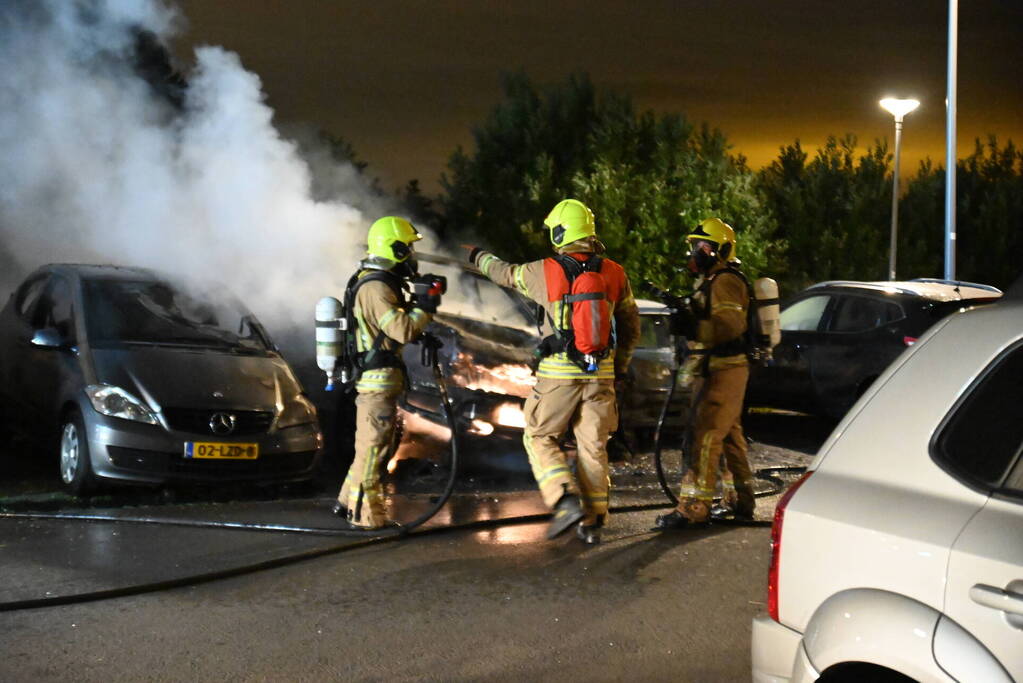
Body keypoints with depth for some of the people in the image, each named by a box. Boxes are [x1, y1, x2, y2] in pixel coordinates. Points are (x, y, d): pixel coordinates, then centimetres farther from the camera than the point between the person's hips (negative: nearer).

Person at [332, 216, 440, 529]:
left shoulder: (378, 284, 16)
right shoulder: (376, 288, -18)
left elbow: (396, 327, 20)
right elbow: (403, 330, -27)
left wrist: (414, 306, 7)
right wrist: (425, 308, -14)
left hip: (376, 381, 11)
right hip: (377, 381, -11)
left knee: (371, 446, 19)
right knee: (372, 448, -5)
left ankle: (348, 502, 27)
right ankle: (366, 516, 0)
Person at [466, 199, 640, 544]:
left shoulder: (545, 271, -7)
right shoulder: (614, 273, 2)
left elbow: (506, 273, 14)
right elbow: (631, 327, 11)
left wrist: (478, 256, 35)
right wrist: (620, 366, 24)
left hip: (558, 374, -3)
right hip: (601, 373, 3)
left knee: (539, 438, 11)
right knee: (593, 446, 10)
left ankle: (566, 502, -5)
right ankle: (592, 522, 13)